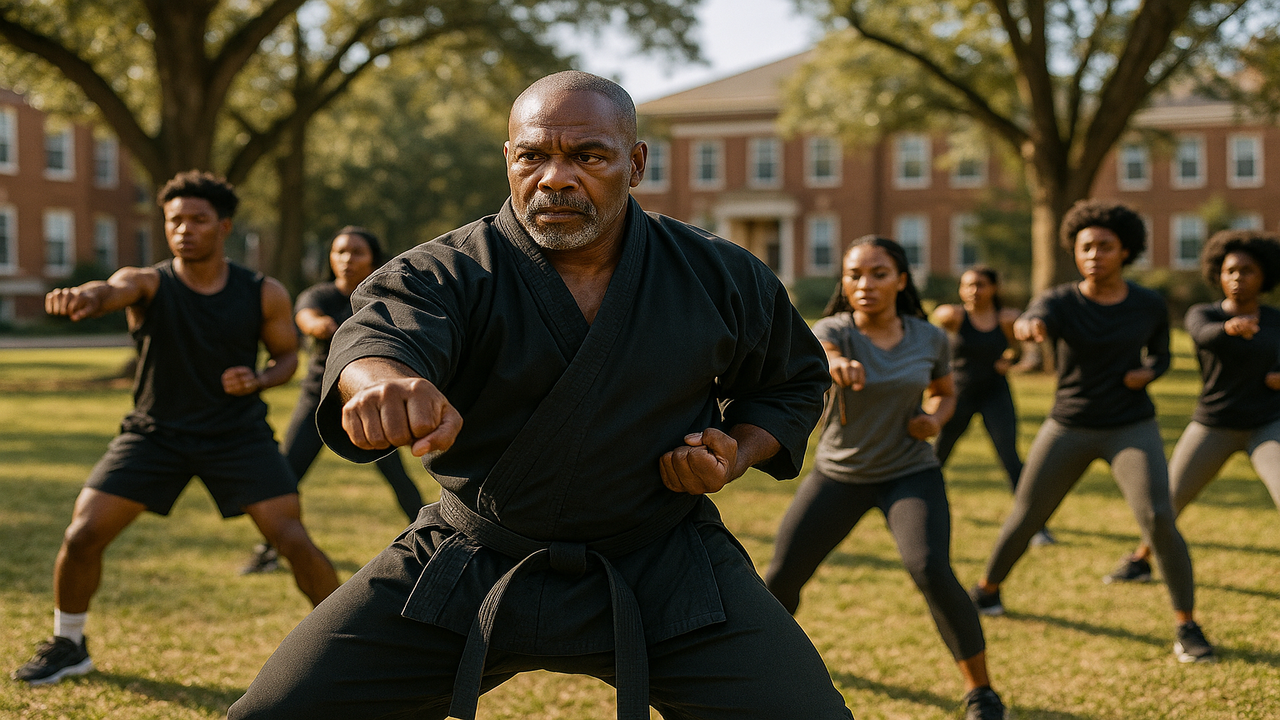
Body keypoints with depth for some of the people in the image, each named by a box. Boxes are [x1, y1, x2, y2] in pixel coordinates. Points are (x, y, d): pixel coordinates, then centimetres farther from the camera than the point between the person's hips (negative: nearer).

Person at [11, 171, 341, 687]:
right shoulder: (149, 284, -13)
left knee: (293, 539, -12)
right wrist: (83, 297, -62)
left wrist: (259, 380, -16)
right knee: (82, 535, -6)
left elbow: (287, 356, 8)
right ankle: (68, 647, 19)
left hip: (238, 434, 0)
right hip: (156, 431, 0)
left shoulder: (264, 295, -7)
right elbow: (114, 290, -37)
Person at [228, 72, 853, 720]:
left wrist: (739, 452, -6)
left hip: (664, 576, 1)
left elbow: (792, 381, 15)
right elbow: (379, 333, -34)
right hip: (468, 566, 0)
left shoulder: (720, 277, -3)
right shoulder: (446, 272, -11)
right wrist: (384, 384, -59)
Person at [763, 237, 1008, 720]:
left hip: (911, 474, 0)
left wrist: (935, 418, -11)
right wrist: (831, 362, -67)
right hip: (838, 475, 1)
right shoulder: (833, 330, -16)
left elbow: (944, 392, 13)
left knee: (932, 573, -22)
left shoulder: (929, 338, -7)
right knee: (783, 574, 0)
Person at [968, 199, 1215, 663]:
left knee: (1159, 521, -19)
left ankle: (1188, 627, -5)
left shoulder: (1151, 305, -5)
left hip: (1133, 429, 0)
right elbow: (1032, 322, -35)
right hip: (1068, 430, 1)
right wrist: (1028, 328, -61)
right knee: (1025, 518, 9)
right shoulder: (1059, 301, -11)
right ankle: (988, 590, 36)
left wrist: (1147, 373, -11)